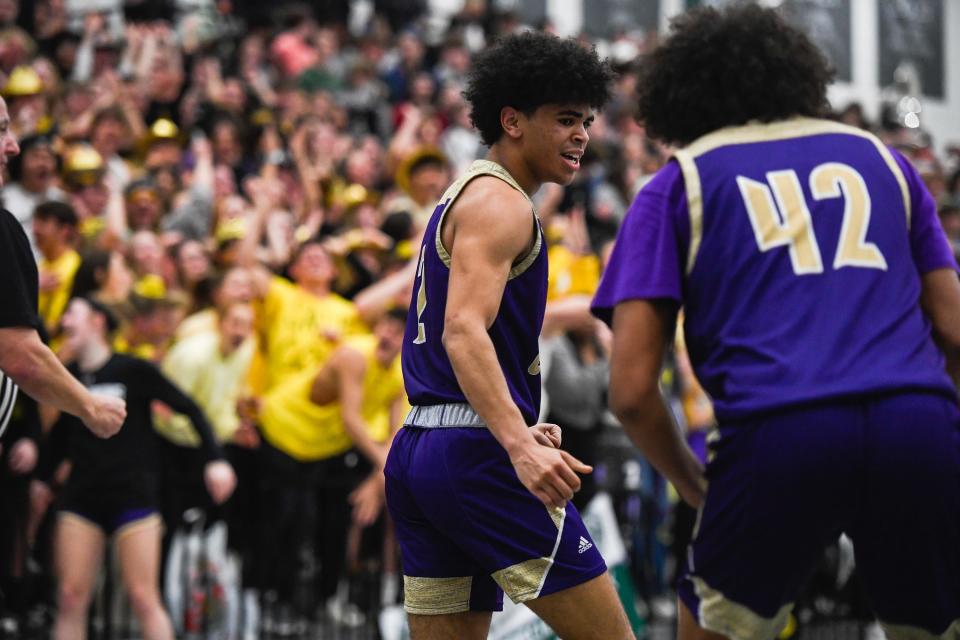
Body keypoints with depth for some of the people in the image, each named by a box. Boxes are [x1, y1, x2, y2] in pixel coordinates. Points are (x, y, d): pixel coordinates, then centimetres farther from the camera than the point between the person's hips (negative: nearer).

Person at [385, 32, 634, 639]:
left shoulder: (459, 199, 24)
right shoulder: (499, 202, -8)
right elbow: (464, 331, -22)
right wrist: (521, 445, -33)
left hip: (415, 453, 10)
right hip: (477, 454, -10)